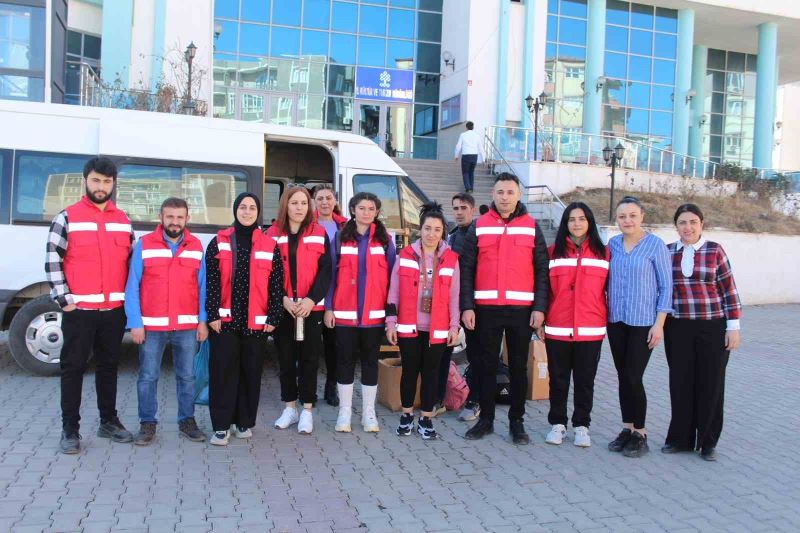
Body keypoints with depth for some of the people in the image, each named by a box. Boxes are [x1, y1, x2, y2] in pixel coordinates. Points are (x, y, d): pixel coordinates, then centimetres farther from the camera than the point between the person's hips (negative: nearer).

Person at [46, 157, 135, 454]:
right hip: (79, 310, -4)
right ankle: (70, 429, 11)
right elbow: (53, 261, -5)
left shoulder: (123, 221, 10)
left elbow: (132, 261, 15)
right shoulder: (67, 218, -3)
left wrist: (129, 298, 7)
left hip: (114, 310, 4)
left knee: (108, 366, 14)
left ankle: (109, 422, 25)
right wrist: (64, 300, -11)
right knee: (73, 368, 2)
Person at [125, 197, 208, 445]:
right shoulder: (144, 245, -1)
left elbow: (203, 287, 6)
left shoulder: (196, 247, 6)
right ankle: (147, 423, 19)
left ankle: (187, 421, 22)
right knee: (147, 377, 6)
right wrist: (135, 323, -8)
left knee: (187, 376, 9)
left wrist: (203, 320, 0)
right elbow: (132, 287, -2)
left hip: (187, 326, 2)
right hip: (151, 327, -1)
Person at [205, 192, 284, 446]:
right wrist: (212, 314, -7)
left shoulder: (270, 246, 5)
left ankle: (244, 422, 21)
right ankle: (221, 425, 6)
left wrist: (273, 317, -2)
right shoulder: (219, 242, 4)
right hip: (225, 320, -1)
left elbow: (276, 284, 4)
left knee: (251, 373, 8)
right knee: (223, 371, -1)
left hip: (256, 322, 1)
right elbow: (211, 281, 0)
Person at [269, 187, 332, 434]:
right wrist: (283, 299, -11)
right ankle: (290, 408, 21)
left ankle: (307, 410, 14)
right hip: (283, 307, 1)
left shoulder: (319, 233, 3)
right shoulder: (273, 234, 4)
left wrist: (311, 299, -13)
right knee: (286, 358, 8)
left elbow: (325, 270, -2)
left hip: (311, 307, -1)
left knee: (309, 359, 4)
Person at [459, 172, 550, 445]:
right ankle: (486, 419, 19)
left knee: (518, 366, 7)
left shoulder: (532, 227, 5)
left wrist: (539, 307, -5)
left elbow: (542, 270, 4)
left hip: (522, 309, 0)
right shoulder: (479, 227, 5)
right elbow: (466, 269, 3)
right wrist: (467, 306, -5)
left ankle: (516, 421, 18)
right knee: (487, 365, 8)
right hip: (486, 308, 0)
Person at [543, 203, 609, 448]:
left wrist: (609, 320, 2)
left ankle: (581, 426, 21)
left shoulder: (603, 252, 5)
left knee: (585, 380, 8)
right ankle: (557, 423, 22)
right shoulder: (553, 251, 4)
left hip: (590, 330, 0)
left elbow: (610, 288, 7)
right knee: (558, 379, 9)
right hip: (557, 329, 0)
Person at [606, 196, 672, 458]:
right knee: (623, 377, 10)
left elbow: (666, 286, -5)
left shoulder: (655, 245, -6)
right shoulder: (613, 244, 6)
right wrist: (603, 313, 6)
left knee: (633, 378, -5)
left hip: (643, 322, -4)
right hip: (616, 320, 4)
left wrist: (659, 323, -10)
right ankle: (627, 429, 22)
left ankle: (640, 434, 10)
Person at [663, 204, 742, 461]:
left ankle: (708, 442, 19)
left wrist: (733, 326, -5)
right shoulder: (666, 252, 5)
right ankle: (680, 437, 20)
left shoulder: (714, 251, -1)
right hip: (677, 329, 2)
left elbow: (729, 290, -1)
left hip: (713, 327, -2)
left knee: (710, 383, 5)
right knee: (680, 382, 6)